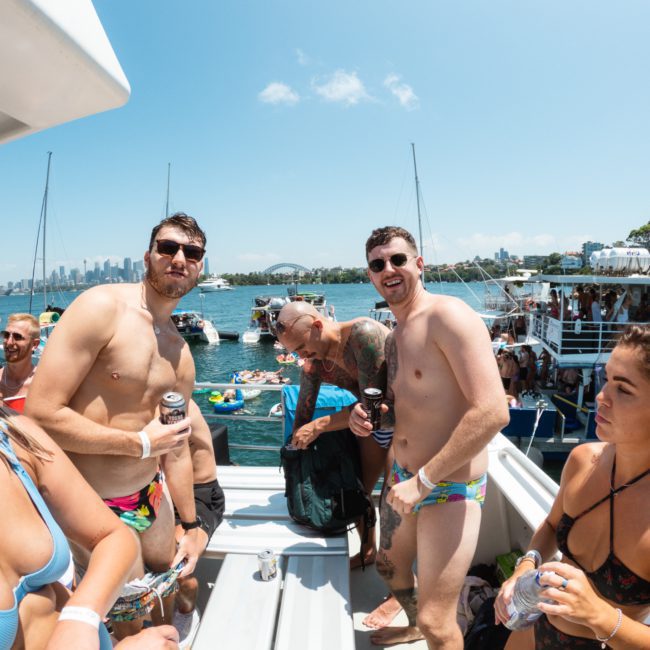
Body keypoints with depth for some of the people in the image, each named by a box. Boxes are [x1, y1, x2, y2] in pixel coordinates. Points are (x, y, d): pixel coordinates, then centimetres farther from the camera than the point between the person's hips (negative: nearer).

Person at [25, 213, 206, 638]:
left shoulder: (181, 353, 3)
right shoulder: (102, 307, -18)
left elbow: (178, 447, 10)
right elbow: (41, 413, -23)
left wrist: (190, 526, 14)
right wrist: (140, 443, -20)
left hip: (150, 496, 7)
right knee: (131, 625, 12)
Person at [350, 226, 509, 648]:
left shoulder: (448, 315, -19)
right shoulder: (395, 337, 8)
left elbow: (493, 411, -27)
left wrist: (423, 481, -24)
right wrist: (368, 414, 0)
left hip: (451, 486, -9)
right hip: (404, 477, 9)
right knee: (390, 565, 28)